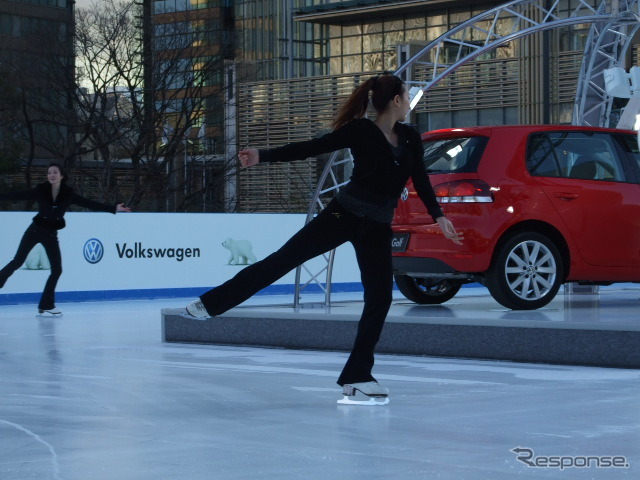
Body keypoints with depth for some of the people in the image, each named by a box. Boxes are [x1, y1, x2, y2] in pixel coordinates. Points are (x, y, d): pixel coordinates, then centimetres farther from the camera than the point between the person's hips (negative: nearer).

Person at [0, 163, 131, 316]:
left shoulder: (69, 195, -4)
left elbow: (90, 204, -1)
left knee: (57, 269, -1)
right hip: (35, 230, -2)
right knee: (17, 262, -7)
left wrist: (114, 208, -3)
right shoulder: (40, 191, -8)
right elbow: (18, 195, -4)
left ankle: (46, 305, 10)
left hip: (51, 234, 2)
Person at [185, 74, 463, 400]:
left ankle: (358, 373, 8)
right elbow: (313, 147, -10)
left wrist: (439, 217, -3)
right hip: (345, 214, -5)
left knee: (380, 297, -1)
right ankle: (211, 303, 2)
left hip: (378, 226, 5)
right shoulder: (360, 130, -10)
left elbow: (421, 181, 8)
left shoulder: (410, 138, 5)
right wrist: (264, 156, -17)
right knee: (283, 259, -6)